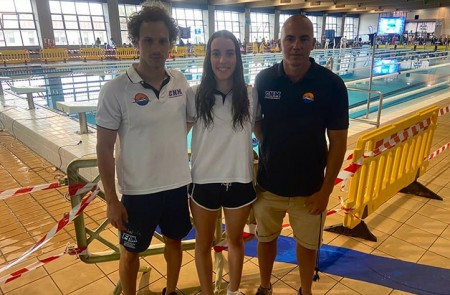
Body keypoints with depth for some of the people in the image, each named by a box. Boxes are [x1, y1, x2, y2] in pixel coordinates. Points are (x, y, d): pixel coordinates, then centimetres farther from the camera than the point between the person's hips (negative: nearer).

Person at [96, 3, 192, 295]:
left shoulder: (180, 81, -4)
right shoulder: (116, 90, -16)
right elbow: (104, 148, -12)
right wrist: (111, 200, -11)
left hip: (179, 183, 4)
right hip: (138, 190, -4)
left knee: (174, 240, 23)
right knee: (131, 251, 16)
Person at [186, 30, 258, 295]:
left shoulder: (250, 95, -5)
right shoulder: (195, 95, -9)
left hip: (240, 181, 1)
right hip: (204, 182, -1)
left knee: (235, 239, 22)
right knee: (204, 243, 18)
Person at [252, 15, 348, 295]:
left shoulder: (332, 85, -12)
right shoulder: (264, 79, -7)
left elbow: (338, 141, -8)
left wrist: (325, 190, -8)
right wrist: (270, 147, -6)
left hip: (309, 188, -1)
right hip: (268, 183, 2)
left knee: (307, 244, 19)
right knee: (266, 238, 20)